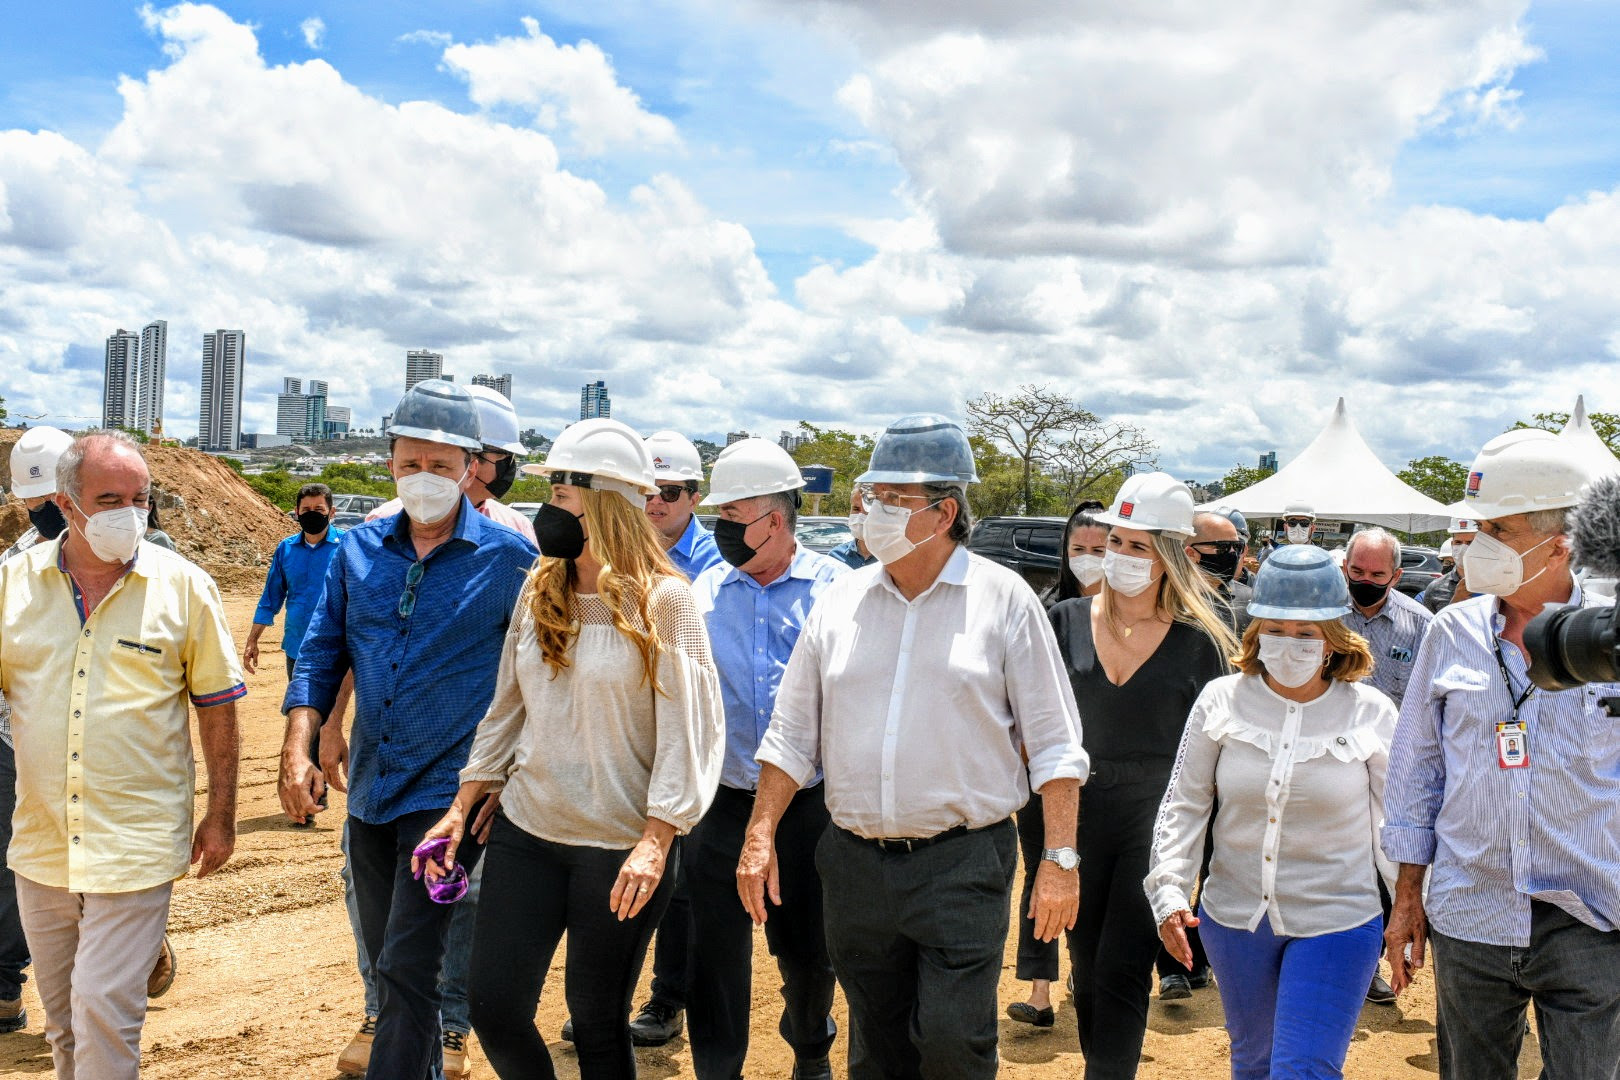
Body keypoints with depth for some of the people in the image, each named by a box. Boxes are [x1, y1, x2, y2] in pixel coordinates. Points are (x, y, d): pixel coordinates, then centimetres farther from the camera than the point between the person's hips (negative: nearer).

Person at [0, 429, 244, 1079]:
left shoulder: (184, 586, -7)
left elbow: (217, 705, -1)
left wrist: (221, 816, -1)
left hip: (135, 846, -4)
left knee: (105, 1008, -3)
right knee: (60, 1016, 18)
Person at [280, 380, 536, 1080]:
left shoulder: (509, 557, -9)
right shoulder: (359, 549, 4)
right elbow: (321, 650, 9)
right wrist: (300, 745, -3)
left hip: (449, 790, -5)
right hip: (371, 784, 6)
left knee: (407, 969, -7)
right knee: (387, 962, 19)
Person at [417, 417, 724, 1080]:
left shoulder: (663, 600, -10)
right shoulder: (540, 590, 6)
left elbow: (685, 727, -12)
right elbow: (507, 710, 11)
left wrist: (654, 842, -19)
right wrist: (461, 810, 6)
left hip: (621, 848, -5)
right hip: (525, 832, 5)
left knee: (597, 1023, 9)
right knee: (493, 1008, 6)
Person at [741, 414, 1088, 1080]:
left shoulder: (1004, 600, -4)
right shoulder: (840, 601, 6)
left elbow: (1054, 744, -3)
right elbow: (793, 734, 10)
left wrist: (1060, 861, -8)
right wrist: (760, 838, 3)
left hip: (964, 860, -4)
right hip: (855, 864, 4)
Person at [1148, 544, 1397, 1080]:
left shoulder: (1371, 713, -7)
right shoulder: (1221, 700, -6)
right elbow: (1183, 804, -1)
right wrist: (1169, 891, -9)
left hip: (1335, 923, -2)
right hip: (1235, 916, 3)